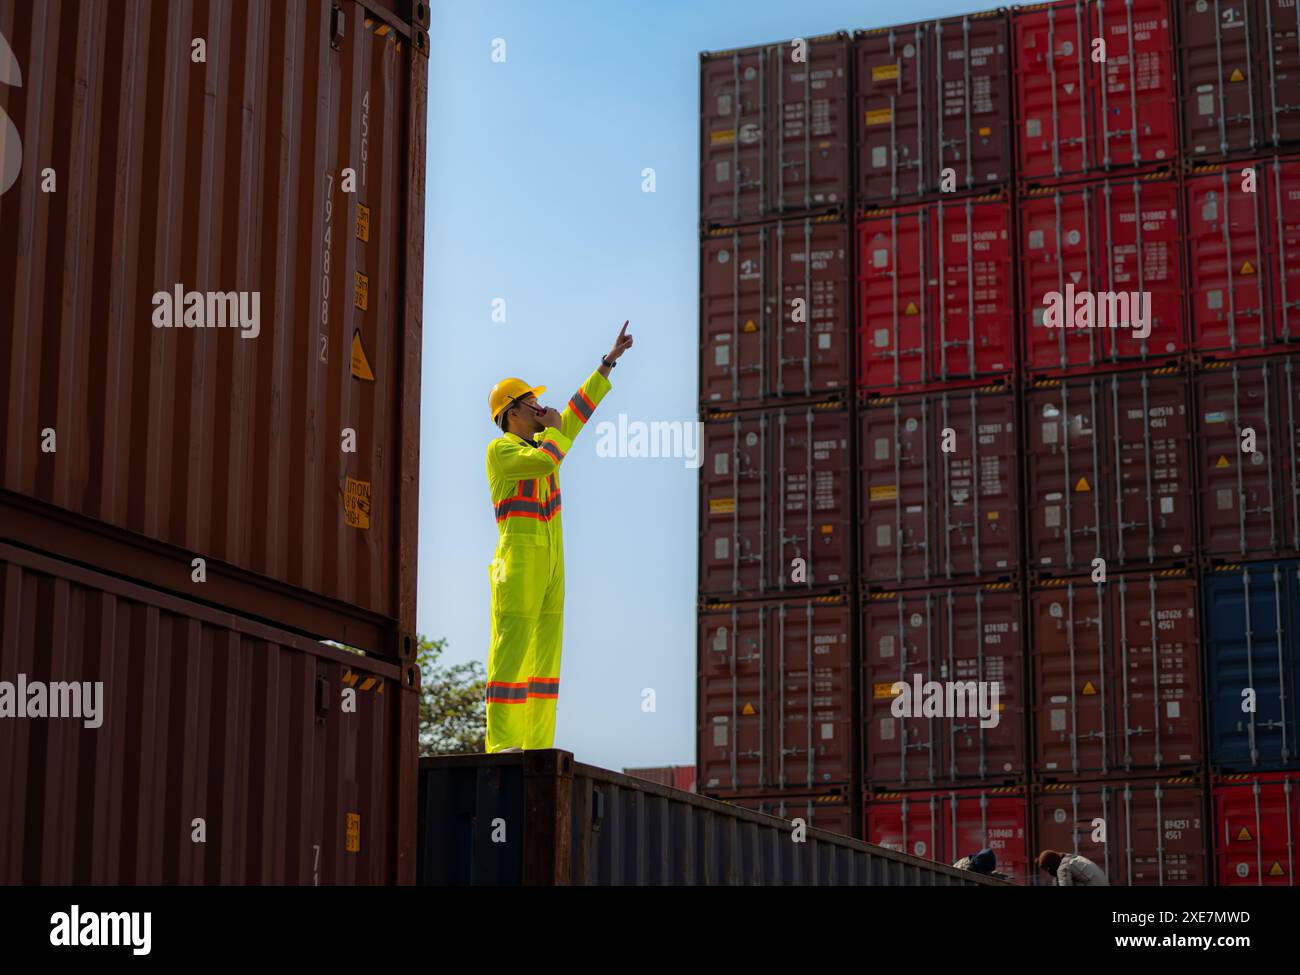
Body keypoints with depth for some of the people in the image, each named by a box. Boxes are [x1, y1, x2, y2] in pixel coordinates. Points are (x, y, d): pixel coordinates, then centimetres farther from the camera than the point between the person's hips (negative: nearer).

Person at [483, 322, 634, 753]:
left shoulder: (540, 443, 20)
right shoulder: (500, 450, -4)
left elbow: (579, 409, 25)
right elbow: (544, 462, -21)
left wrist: (610, 360, 25)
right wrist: (553, 428, -2)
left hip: (551, 563, 8)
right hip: (518, 559, -8)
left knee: (545, 651, 2)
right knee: (511, 647, -14)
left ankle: (538, 745, 1)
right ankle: (501, 742, -19)